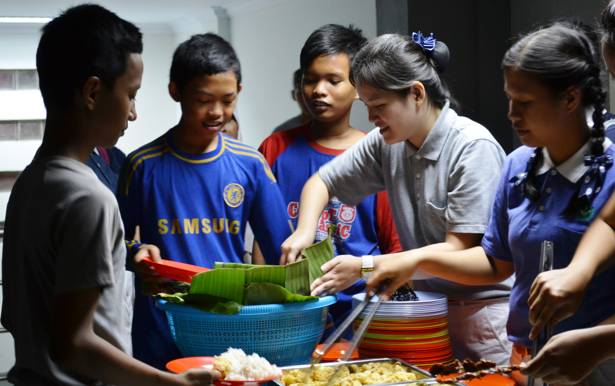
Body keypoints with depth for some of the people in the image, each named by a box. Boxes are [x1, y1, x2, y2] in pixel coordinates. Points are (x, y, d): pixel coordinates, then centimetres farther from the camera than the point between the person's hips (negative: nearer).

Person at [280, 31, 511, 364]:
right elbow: (322, 181, 14)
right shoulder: (386, 143, 0)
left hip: (481, 307, -5)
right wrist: (304, 232, -7)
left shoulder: (473, 147, -18)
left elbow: (458, 250, -19)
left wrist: (365, 267, -20)